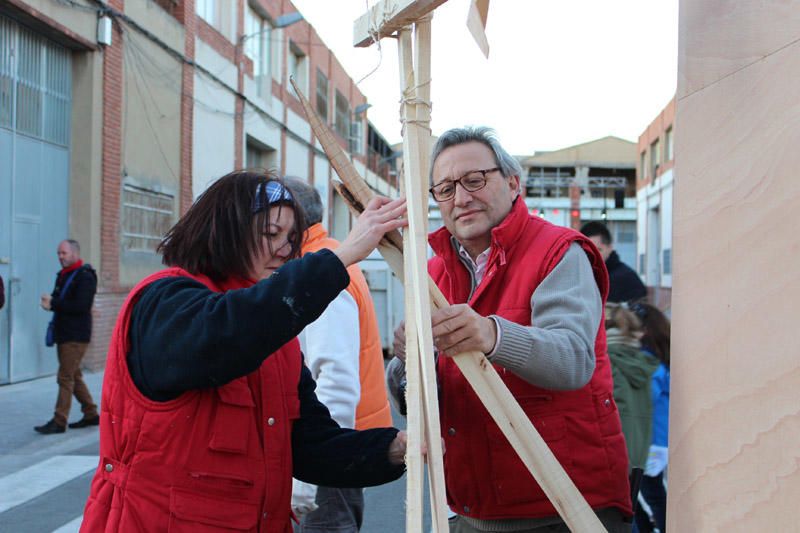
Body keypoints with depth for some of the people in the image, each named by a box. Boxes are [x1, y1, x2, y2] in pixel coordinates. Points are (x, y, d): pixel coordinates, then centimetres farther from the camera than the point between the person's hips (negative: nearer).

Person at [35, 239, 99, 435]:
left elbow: (81, 306, -21)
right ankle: (91, 414, 23)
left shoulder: (85, 277, -11)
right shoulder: (63, 276, 17)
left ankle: (59, 422, -6)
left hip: (76, 336, -9)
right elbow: (59, 300, 16)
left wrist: (53, 304, -18)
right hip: (64, 335, 9)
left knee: (65, 378, -9)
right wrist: (49, 302, -8)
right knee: (74, 376, 14)